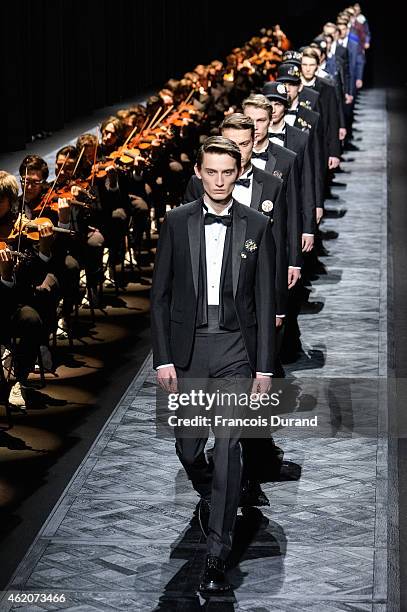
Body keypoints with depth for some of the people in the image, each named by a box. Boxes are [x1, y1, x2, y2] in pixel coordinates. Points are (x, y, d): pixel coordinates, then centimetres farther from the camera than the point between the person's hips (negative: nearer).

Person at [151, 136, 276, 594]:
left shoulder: (257, 227, 1)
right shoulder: (177, 222, 2)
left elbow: (265, 301, 2)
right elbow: (160, 295, 3)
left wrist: (264, 366, -2)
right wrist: (163, 358, -3)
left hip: (236, 350, -1)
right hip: (187, 349, 2)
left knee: (228, 448, -9)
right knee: (187, 448, 9)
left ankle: (217, 556, -6)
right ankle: (209, 495, 44)